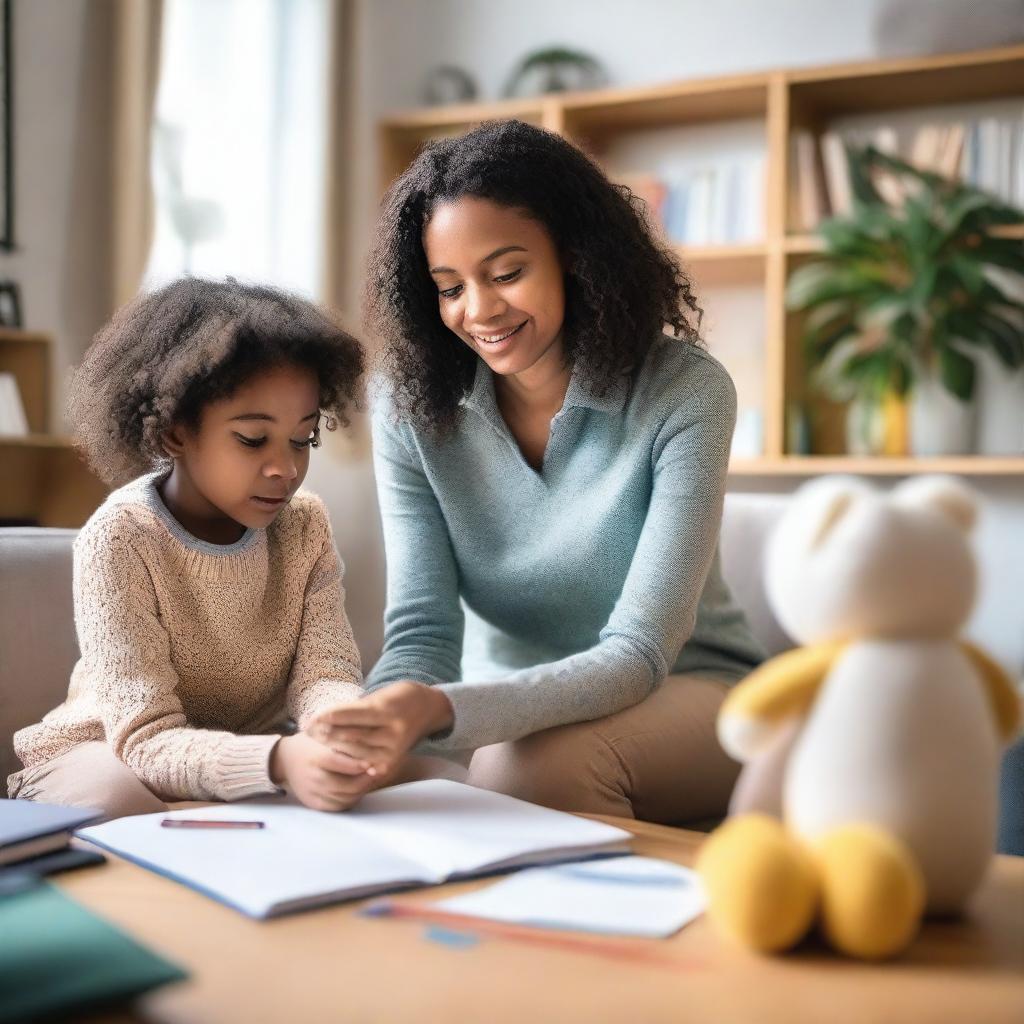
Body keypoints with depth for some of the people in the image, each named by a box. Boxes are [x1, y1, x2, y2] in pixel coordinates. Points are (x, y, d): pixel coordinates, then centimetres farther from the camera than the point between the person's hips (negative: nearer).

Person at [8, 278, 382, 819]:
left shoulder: (304, 525, -6)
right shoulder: (119, 540, -22)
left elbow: (323, 674, -13)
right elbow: (147, 738, -28)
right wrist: (279, 761, -49)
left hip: (247, 751, 5)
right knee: (113, 800, -39)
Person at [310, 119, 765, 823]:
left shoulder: (685, 391, -18)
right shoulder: (412, 408, -8)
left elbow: (639, 652, -24)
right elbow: (422, 633, -12)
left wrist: (443, 711, -41)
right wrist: (377, 722, -37)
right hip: (509, 711, 4)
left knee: (537, 765, -34)